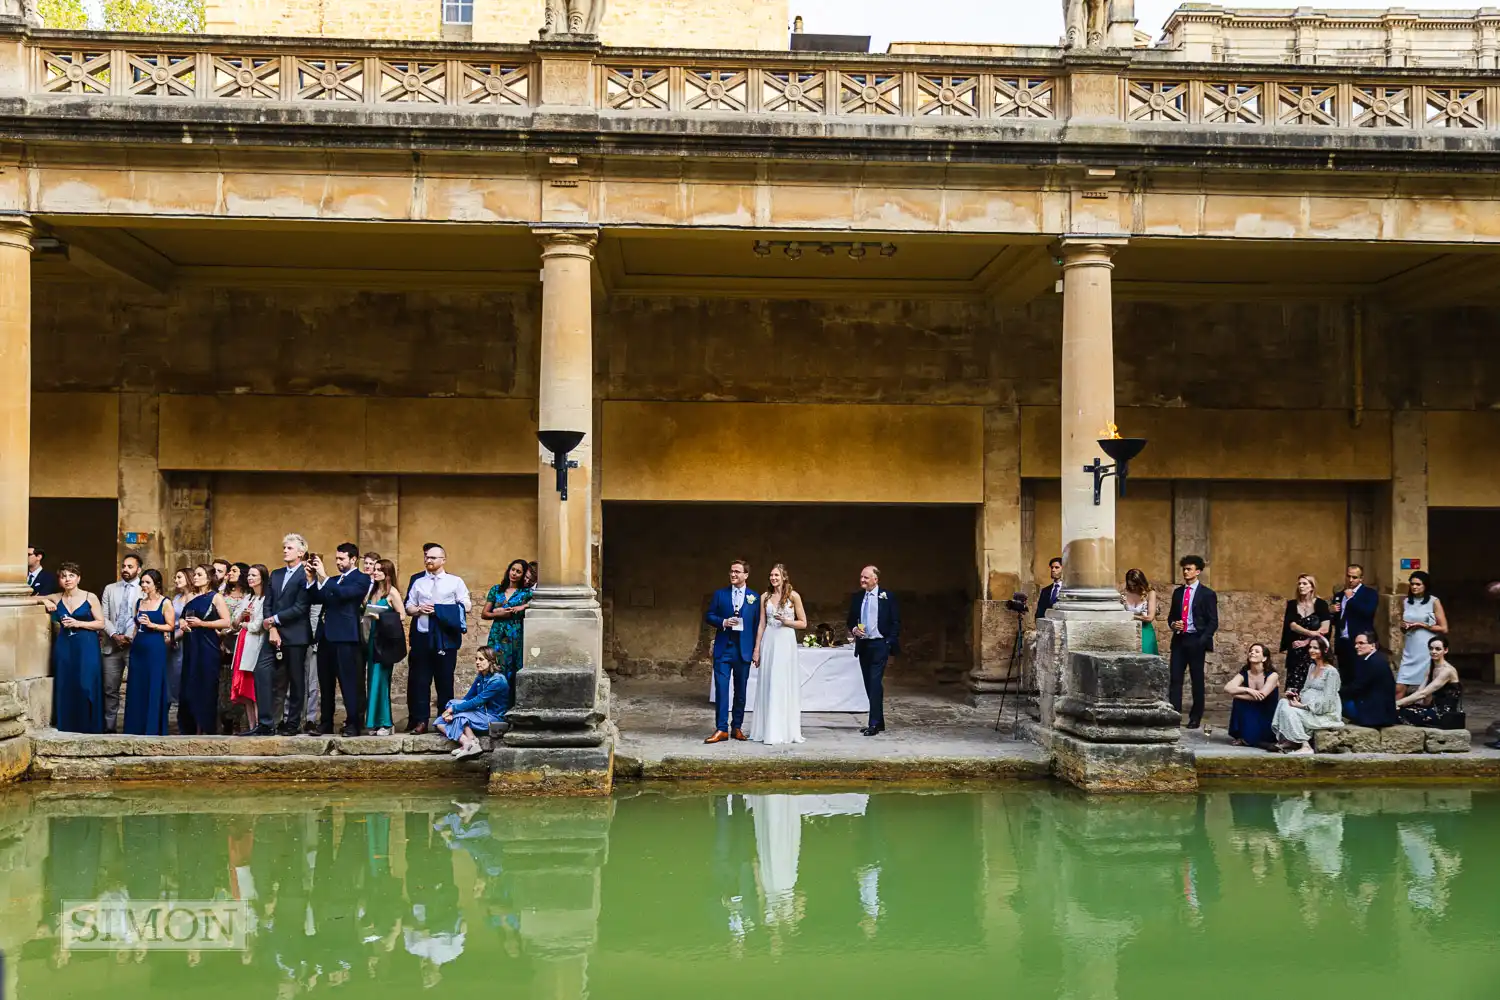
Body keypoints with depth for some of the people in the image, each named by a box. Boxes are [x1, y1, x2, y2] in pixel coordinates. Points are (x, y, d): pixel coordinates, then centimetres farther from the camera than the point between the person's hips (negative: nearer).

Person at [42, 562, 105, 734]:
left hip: (86, 647, -3)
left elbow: (101, 624, -1)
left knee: (86, 687, -7)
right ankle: (67, 728, 10)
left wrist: (78, 623, -12)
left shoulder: (90, 598, 0)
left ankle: (89, 727, 2)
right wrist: (44, 601, 1)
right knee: (65, 688, 2)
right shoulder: (56, 598, 9)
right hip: (64, 647, 3)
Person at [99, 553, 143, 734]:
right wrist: (115, 635, -7)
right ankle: (109, 726, 12)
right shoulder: (110, 589, 14)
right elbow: (104, 617, 8)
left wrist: (133, 638, -13)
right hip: (112, 646, 4)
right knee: (110, 690, 6)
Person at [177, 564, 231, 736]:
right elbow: (183, 618, 28)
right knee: (190, 687, 3)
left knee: (205, 687, -5)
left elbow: (226, 622, -9)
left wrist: (201, 623, -14)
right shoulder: (191, 598, 16)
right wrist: (183, 625, 5)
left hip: (207, 646, -6)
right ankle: (192, 728, 8)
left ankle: (206, 729, -1)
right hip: (191, 647, 6)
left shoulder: (215, 597, -1)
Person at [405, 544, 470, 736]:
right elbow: (408, 607, 15)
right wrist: (419, 609, -8)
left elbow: (465, 607, -2)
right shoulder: (418, 582, 12)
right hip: (422, 636, 2)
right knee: (419, 679, 1)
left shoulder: (455, 582, 3)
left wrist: (441, 610, -12)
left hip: (446, 637, -2)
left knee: (445, 680, 4)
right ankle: (420, 720, 6)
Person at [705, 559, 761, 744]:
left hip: (743, 650, 1)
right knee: (721, 688, -6)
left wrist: (756, 649, 0)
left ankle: (737, 727, 17)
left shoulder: (754, 598, 5)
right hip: (723, 648, -1)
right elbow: (709, 616, 6)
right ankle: (721, 729, -4)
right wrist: (723, 622, -13)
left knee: (741, 690, 7)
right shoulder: (720, 594, 6)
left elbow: (757, 625, 6)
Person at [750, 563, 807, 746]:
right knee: (768, 686, 4)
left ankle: (785, 731, 5)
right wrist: (756, 649, 6)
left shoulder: (793, 596, 0)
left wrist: (786, 621, -13)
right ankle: (768, 730, 9)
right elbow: (761, 625, 10)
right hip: (769, 642, 3)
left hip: (786, 643, -3)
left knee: (785, 685, -1)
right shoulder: (765, 597, 9)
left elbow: (803, 623, 3)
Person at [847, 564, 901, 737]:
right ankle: (878, 722, 17)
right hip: (863, 645, 6)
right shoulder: (857, 598, 10)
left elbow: (896, 622, -3)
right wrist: (853, 629, -5)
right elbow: (850, 620, 17)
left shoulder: (886, 597, -3)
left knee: (875, 683, -13)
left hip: (879, 645, -6)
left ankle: (874, 724, -12)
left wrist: (891, 645, -9)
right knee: (869, 684, 9)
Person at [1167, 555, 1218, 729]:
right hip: (1179, 639, 4)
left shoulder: (1207, 594, -2)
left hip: (1196, 641, -4)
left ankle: (1196, 717, 12)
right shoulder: (1178, 592, 13)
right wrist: (1173, 624, -3)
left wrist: (1202, 641, -14)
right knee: (1175, 678, 0)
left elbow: (1213, 622, -4)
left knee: (1197, 680, 4)